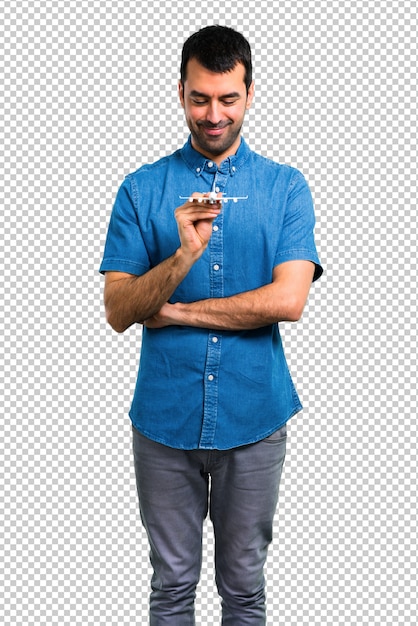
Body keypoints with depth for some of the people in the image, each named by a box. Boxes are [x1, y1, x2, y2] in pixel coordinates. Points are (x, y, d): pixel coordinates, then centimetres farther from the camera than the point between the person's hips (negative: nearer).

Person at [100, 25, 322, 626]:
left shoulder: (286, 187, -1)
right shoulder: (142, 189, -1)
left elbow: (288, 300, -14)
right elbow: (117, 311, -8)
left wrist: (173, 311, -11)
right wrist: (183, 255, -25)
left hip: (253, 416, 0)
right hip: (165, 418, 0)